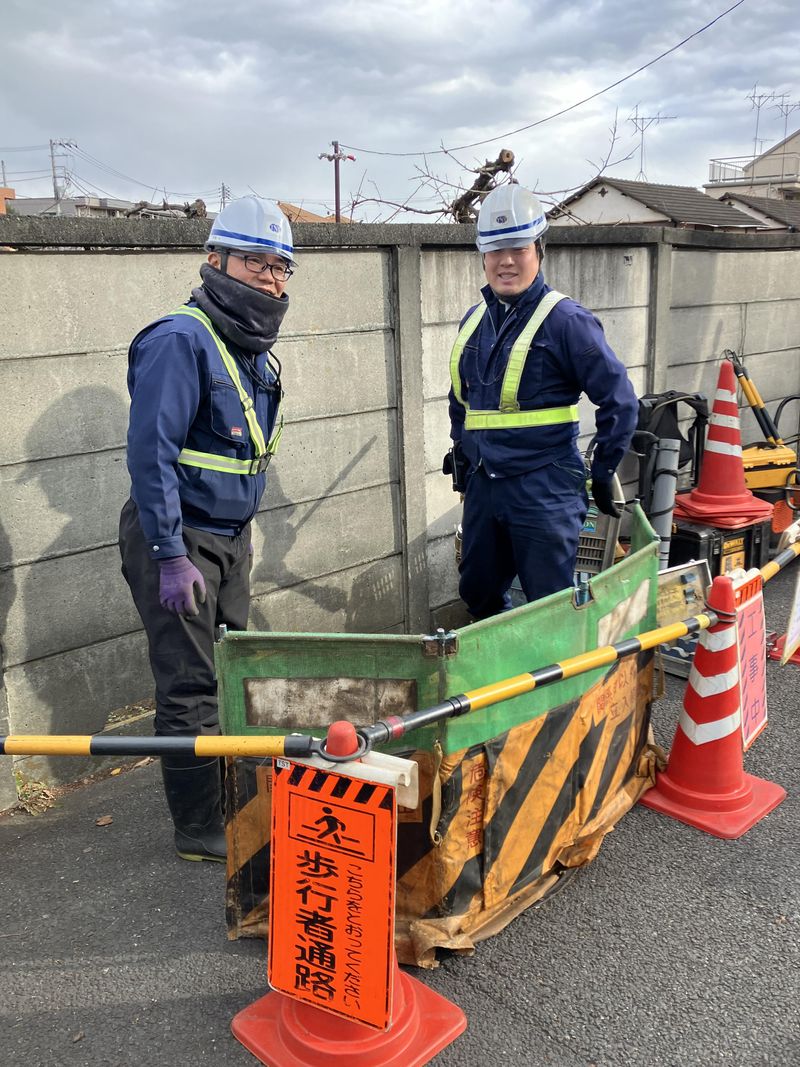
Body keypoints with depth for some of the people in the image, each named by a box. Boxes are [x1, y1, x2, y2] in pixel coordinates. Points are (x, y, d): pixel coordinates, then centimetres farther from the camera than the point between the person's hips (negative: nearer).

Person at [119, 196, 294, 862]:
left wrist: (240, 533, 19)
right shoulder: (180, 341, -18)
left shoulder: (257, 348, 10)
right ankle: (200, 830, 12)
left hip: (230, 536, 9)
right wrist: (171, 556, -24)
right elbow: (151, 454, -23)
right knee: (190, 688, -2)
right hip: (178, 538, -9)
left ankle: (236, 804, 32)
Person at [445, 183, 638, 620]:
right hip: (482, 485, 7)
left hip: (544, 490, -6)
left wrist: (603, 473, -6)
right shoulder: (474, 320, 10)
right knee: (477, 596, 18)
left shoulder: (565, 319, -10)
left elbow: (619, 400, -9)